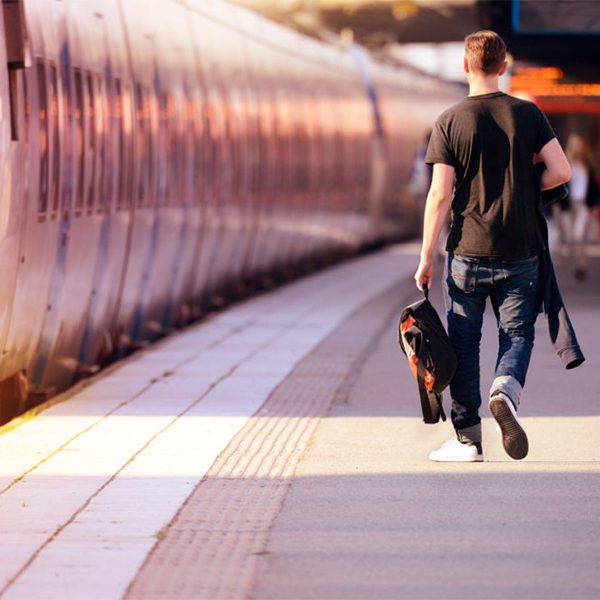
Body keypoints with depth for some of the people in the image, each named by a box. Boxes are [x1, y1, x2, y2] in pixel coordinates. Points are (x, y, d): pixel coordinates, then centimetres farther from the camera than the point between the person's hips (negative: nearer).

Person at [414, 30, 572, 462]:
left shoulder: (450, 123, -4)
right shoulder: (528, 114, 1)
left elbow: (440, 195, -7)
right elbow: (561, 171, -5)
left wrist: (426, 258, -3)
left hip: (468, 252, -1)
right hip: (521, 253, 1)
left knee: (464, 345, 9)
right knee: (518, 334, 9)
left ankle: (468, 439, 10)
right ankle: (506, 390, -22)